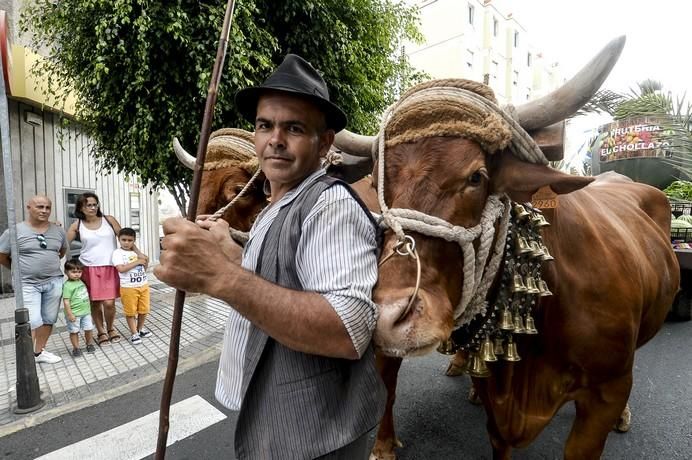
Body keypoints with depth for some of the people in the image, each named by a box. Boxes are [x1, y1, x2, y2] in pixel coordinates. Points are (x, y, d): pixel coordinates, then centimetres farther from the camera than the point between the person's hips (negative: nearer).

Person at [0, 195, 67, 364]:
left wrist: (50, 264, 14)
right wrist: (20, 269, 9)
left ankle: (39, 352, 26)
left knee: (48, 320, 10)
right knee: (32, 322, -8)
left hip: (54, 282, 4)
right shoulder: (14, 231, -6)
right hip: (28, 284, -4)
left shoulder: (58, 230, 4)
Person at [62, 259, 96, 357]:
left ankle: (90, 344, 26)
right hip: (74, 314, -6)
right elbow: (66, 301, -18)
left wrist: (89, 309, 22)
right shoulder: (67, 285, -15)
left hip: (86, 312, 6)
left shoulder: (81, 282, 8)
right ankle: (76, 348, 19)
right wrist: (69, 314, -19)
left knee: (89, 329, 11)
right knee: (74, 331, 7)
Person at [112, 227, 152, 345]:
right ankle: (134, 333, 19)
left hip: (143, 285, 5)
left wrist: (145, 261, -4)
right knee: (130, 312, 6)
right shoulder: (117, 252, -8)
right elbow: (121, 269, -22)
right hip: (128, 288, -5)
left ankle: (140, 328, 34)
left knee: (144, 309, 14)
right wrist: (137, 261, -19)